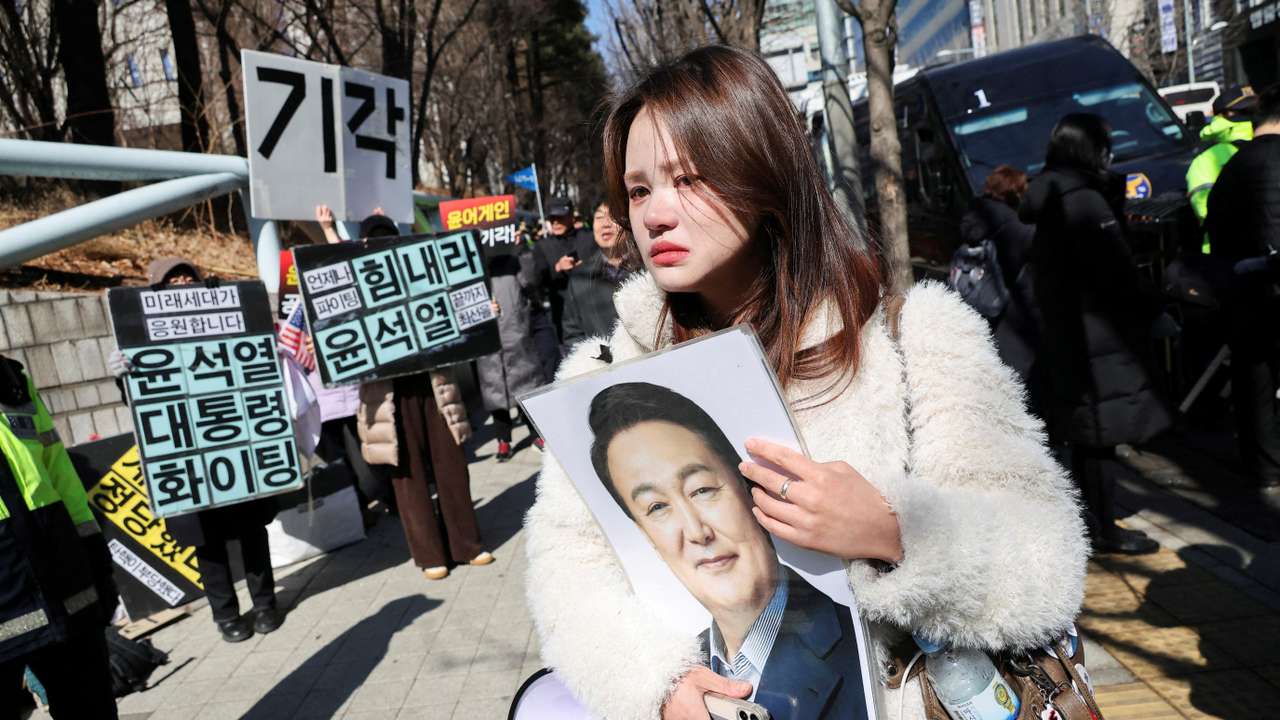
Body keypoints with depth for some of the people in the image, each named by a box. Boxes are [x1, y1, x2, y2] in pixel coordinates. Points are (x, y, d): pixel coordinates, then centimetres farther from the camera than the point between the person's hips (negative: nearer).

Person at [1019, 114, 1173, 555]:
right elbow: (1118, 271, -17)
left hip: (1062, 333, 9)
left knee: (1086, 436, 16)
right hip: (1094, 337, -9)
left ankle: (1090, 521, 26)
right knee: (1100, 433, -2)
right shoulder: (1086, 201, -14)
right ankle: (1104, 531, 7)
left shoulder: (1049, 203, 14)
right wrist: (1156, 316, -7)